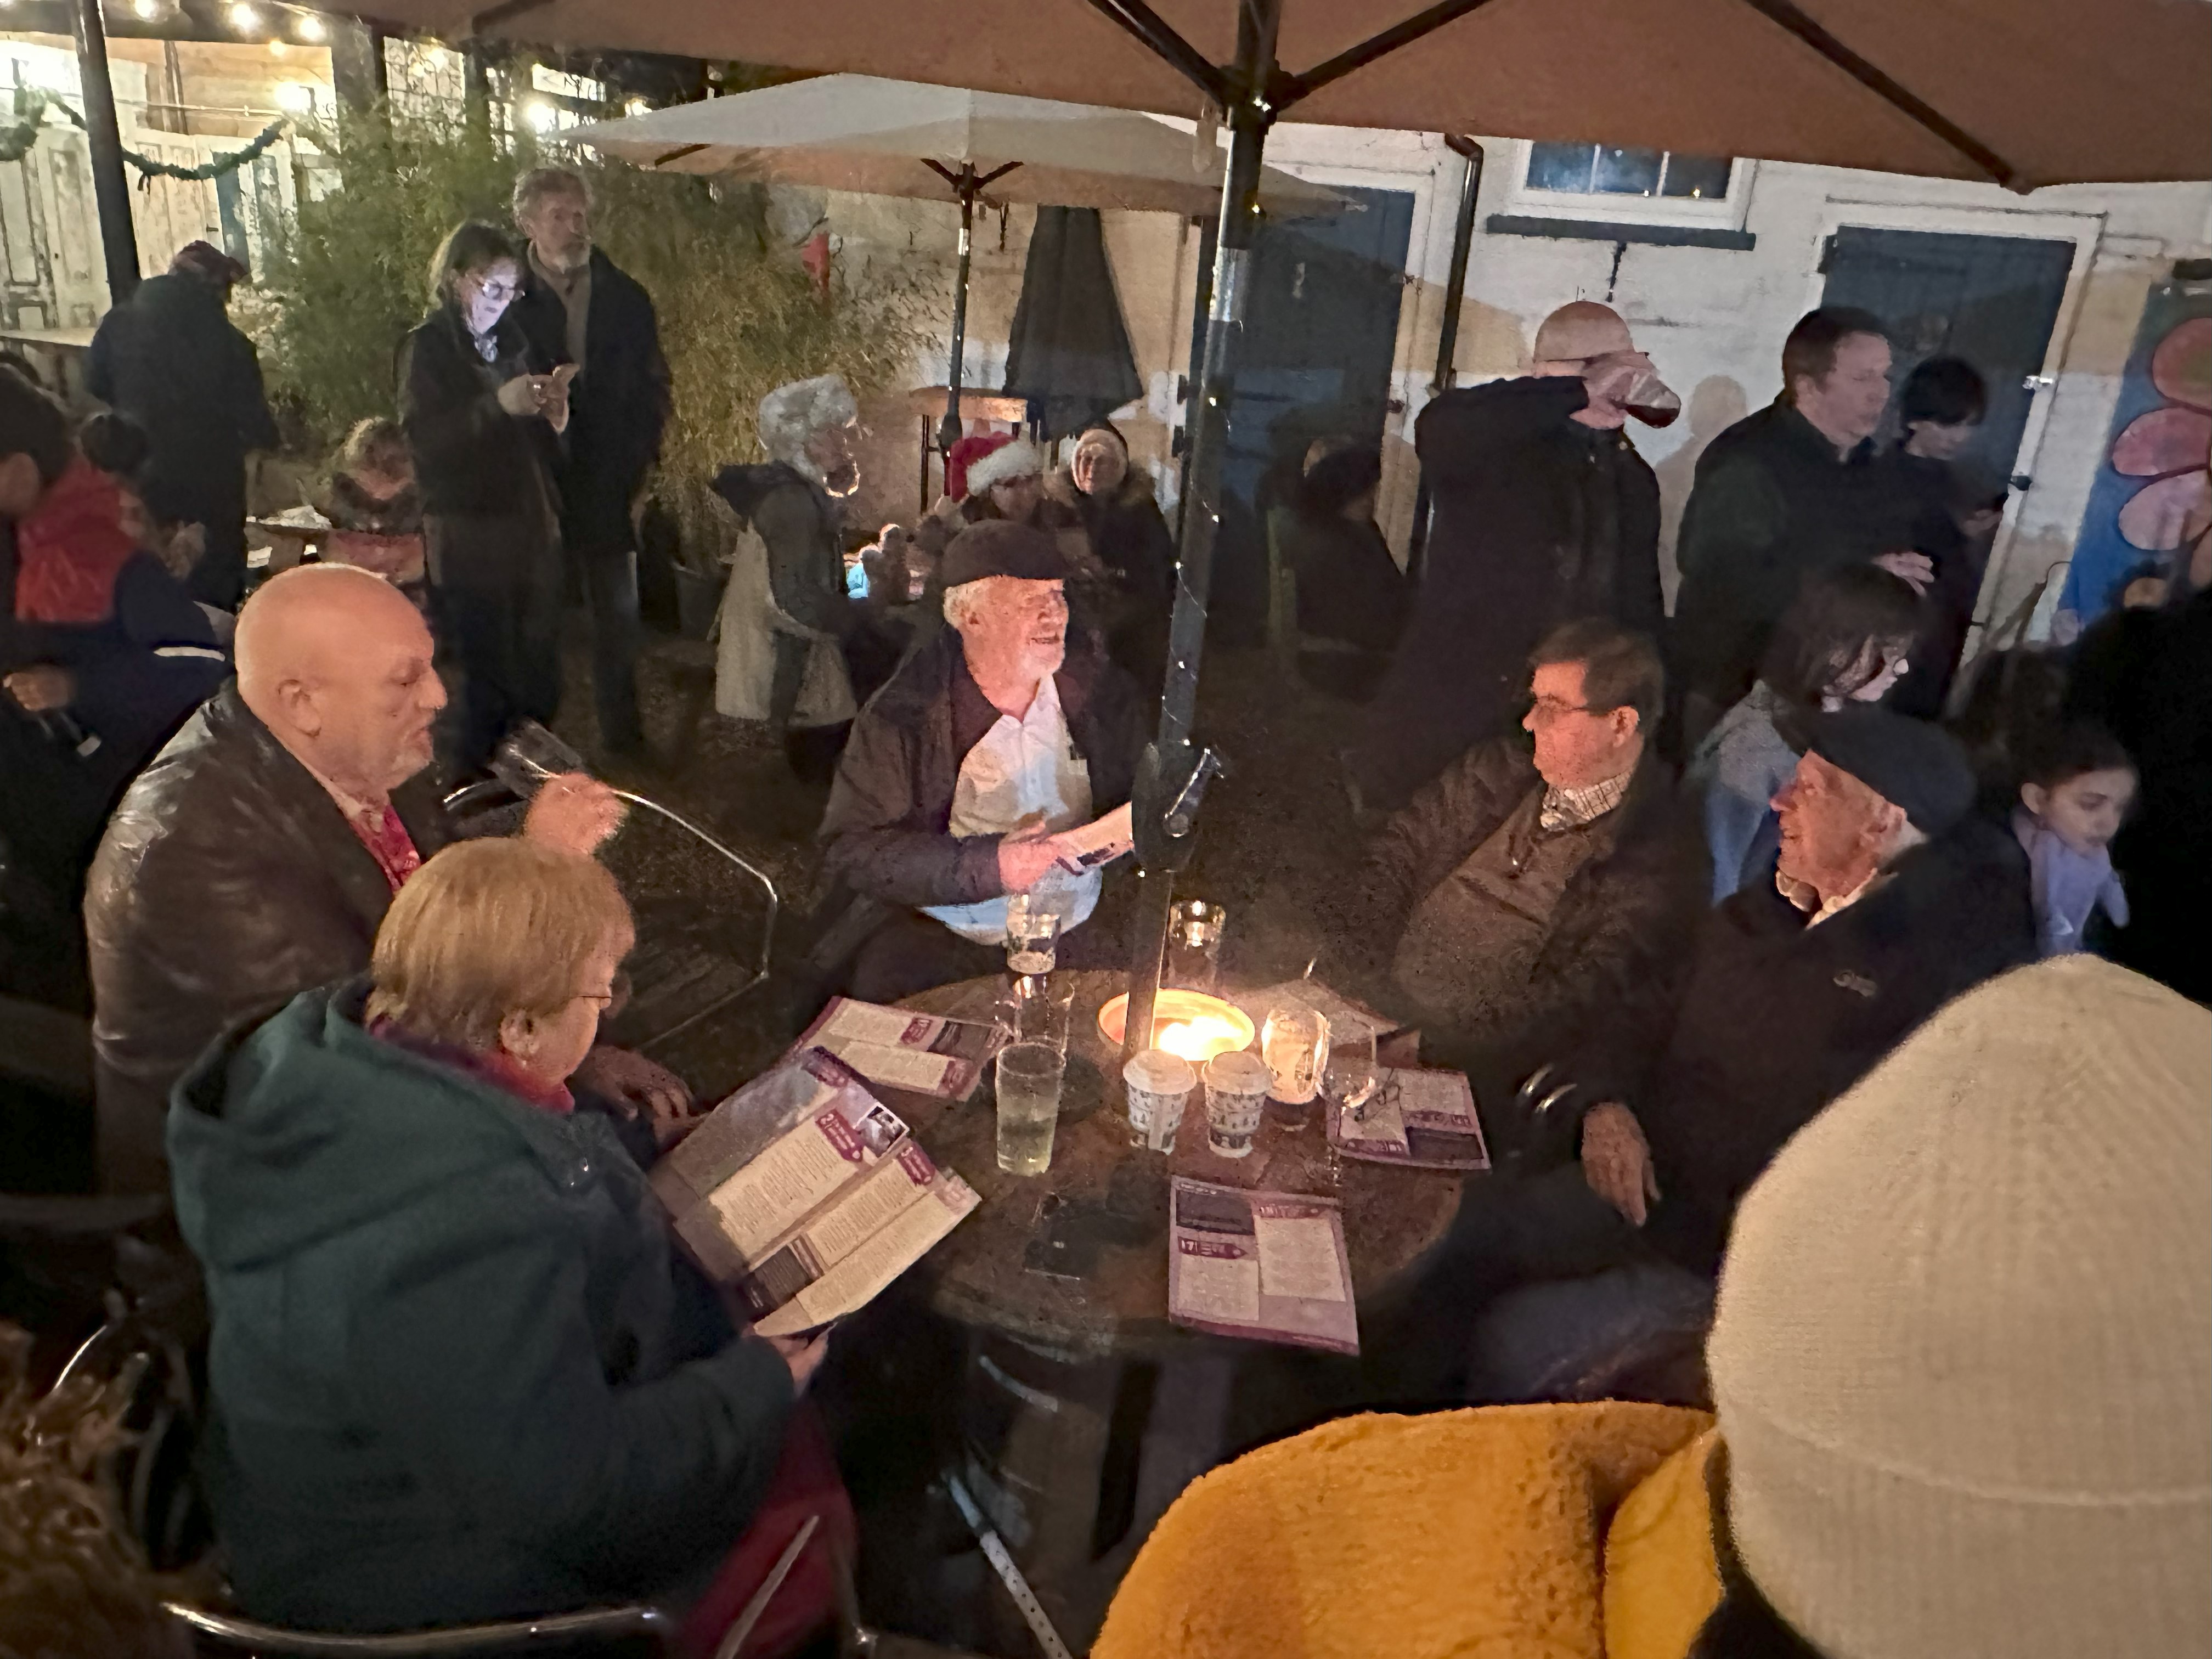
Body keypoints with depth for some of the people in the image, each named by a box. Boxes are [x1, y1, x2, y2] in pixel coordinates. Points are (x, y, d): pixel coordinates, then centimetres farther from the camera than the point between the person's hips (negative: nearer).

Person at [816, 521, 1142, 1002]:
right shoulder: (903, 715, -8)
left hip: (1079, 935, 3)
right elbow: (851, 848, -11)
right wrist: (989, 867, -20)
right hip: (935, 939, -3)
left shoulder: (1099, 688, 5)